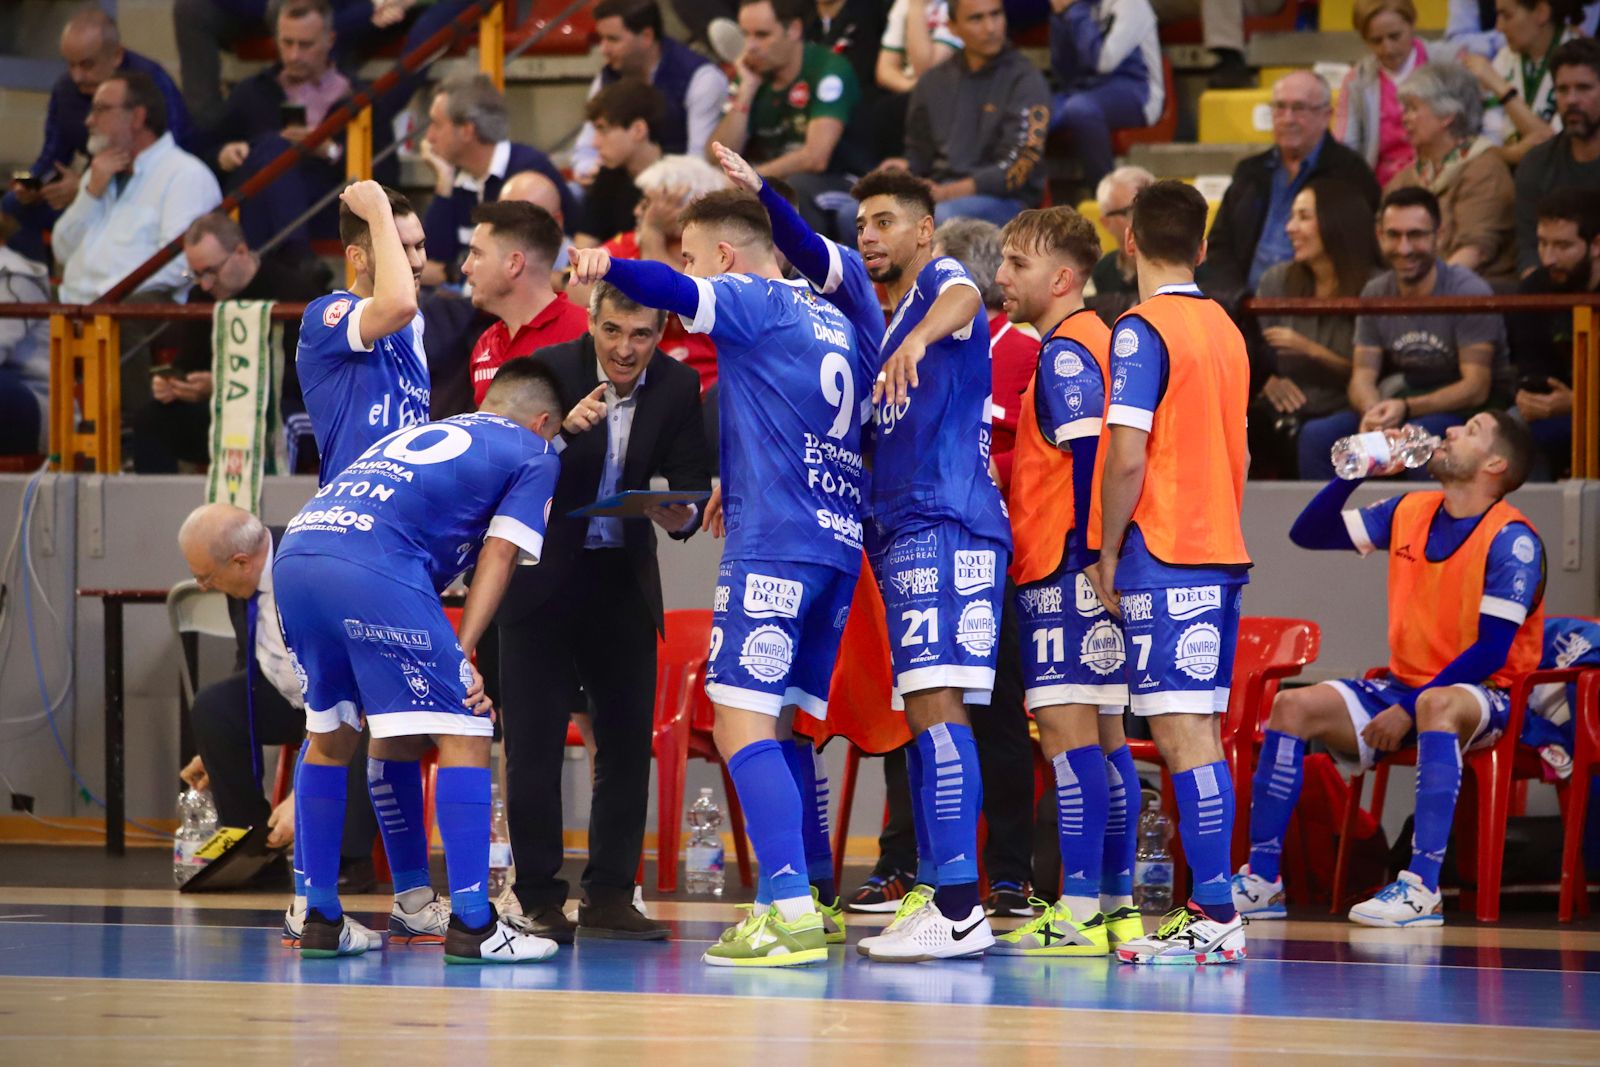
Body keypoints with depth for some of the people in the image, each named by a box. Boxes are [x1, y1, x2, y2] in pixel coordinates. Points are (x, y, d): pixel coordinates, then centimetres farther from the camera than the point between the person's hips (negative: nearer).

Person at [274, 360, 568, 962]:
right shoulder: (534, 454, 20)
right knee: (463, 736, 1)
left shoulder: (416, 434, 38)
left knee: (329, 736, 22)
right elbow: (499, 554, 8)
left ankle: (320, 920, 23)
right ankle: (471, 924, -2)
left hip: (294, 553, 7)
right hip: (373, 567, -7)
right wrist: (462, 655, 2)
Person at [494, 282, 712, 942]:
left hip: (624, 578, 3)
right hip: (542, 574, -3)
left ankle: (608, 895, 12)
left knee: (628, 738, 4)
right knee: (534, 741, -2)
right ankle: (539, 899, 3)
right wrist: (562, 429, -33)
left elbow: (693, 482, -3)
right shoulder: (550, 369, -12)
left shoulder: (678, 387, -3)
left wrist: (680, 515, -26)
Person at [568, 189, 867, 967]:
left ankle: (790, 911, -23)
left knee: (742, 723, -12)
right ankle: (816, 901, 21)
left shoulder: (756, 302, -2)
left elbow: (675, 292, -23)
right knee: (777, 727, 18)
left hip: (774, 545, -9)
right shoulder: (830, 322, 22)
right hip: (838, 545, 9)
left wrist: (609, 265, -32)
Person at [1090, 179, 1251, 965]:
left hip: (1161, 554, -8)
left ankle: (1215, 917, -14)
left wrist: (1109, 549, -7)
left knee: (1183, 733, -10)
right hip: (1220, 550, 8)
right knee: (1197, 732, 11)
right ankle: (1210, 911, 12)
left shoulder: (1143, 329, -10)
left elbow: (1127, 456, -16)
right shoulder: (1226, 330, 13)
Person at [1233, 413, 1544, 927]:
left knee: (1437, 706, -41)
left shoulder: (1511, 540, -13)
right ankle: (1261, 880, -12)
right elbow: (1307, 533, 13)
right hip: (1403, 687, 7)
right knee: (1293, 705, -12)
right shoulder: (1409, 513, 8)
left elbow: (1492, 650, -19)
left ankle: (1422, 888, -46)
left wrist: (1408, 709, -22)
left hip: (1483, 696, -7)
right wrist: (1354, 472, -1)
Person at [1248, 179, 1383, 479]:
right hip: (1283, 409, 3)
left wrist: (1311, 350, -11)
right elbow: (1253, 349, 13)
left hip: (1339, 409, -3)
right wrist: (1268, 379, -8)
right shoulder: (1277, 280, 14)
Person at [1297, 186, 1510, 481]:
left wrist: (1405, 409, -33)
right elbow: (1362, 376, 0)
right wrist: (1372, 412, -26)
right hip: (1404, 406, 5)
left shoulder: (1468, 292, -14)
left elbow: (1476, 388, -19)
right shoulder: (1375, 293, 5)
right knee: (1316, 435, -17)